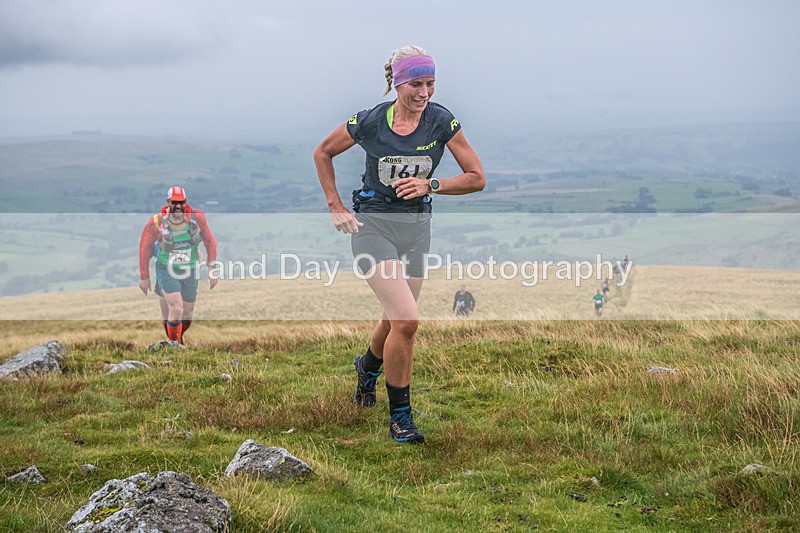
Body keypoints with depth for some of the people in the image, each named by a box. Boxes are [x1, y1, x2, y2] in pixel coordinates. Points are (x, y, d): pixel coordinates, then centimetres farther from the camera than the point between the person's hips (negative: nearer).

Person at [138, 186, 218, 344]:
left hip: (189, 272, 3)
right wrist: (144, 277, 0)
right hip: (167, 272, -3)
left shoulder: (197, 218, -13)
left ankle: (178, 337, 45)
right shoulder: (156, 222, -17)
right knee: (176, 311, -19)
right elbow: (145, 248, -4)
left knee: (186, 319, 12)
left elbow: (210, 242, 0)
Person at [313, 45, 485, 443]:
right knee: (407, 321, -18)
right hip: (372, 227, -3)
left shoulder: (441, 121, -7)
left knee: (394, 323, 16)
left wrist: (431, 185, -19)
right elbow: (323, 153, 7)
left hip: (416, 229, 3)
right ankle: (400, 417, -3)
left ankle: (369, 365, 53)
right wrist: (336, 208, 1)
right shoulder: (369, 122, -11)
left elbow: (477, 178, -3)